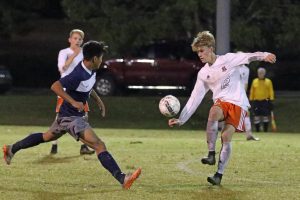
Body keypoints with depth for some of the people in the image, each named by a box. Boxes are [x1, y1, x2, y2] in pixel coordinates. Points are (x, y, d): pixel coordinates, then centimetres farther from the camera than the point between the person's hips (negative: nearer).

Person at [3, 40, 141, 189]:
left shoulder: (90, 70, 0)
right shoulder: (78, 75, -28)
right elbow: (55, 86, -32)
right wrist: (73, 102, -37)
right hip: (71, 117, -10)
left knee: (47, 137, 30)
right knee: (99, 146, -20)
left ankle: (12, 149, 44)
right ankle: (122, 179, -28)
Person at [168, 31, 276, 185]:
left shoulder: (228, 59, -1)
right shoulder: (203, 74, 10)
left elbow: (248, 57, -13)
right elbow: (194, 98, 10)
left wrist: (263, 55, -34)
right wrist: (181, 120, 4)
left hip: (238, 104, -3)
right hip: (221, 102, 3)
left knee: (226, 136, -18)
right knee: (214, 112, -33)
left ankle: (219, 174, -10)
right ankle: (211, 154, -26)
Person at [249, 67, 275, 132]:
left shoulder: (268, 81, 3)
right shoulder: (254, 81, 9)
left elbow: (271, 92, 2)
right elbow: (252, 92, 12)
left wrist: (271, 101, -6)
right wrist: (251, 100, 6)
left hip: (265, 102, -2)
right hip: (256, 101, 2)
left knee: (266, 117, -3)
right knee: (256, 117, -2)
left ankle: (265, 131, 4)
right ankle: (257, 131, 5)